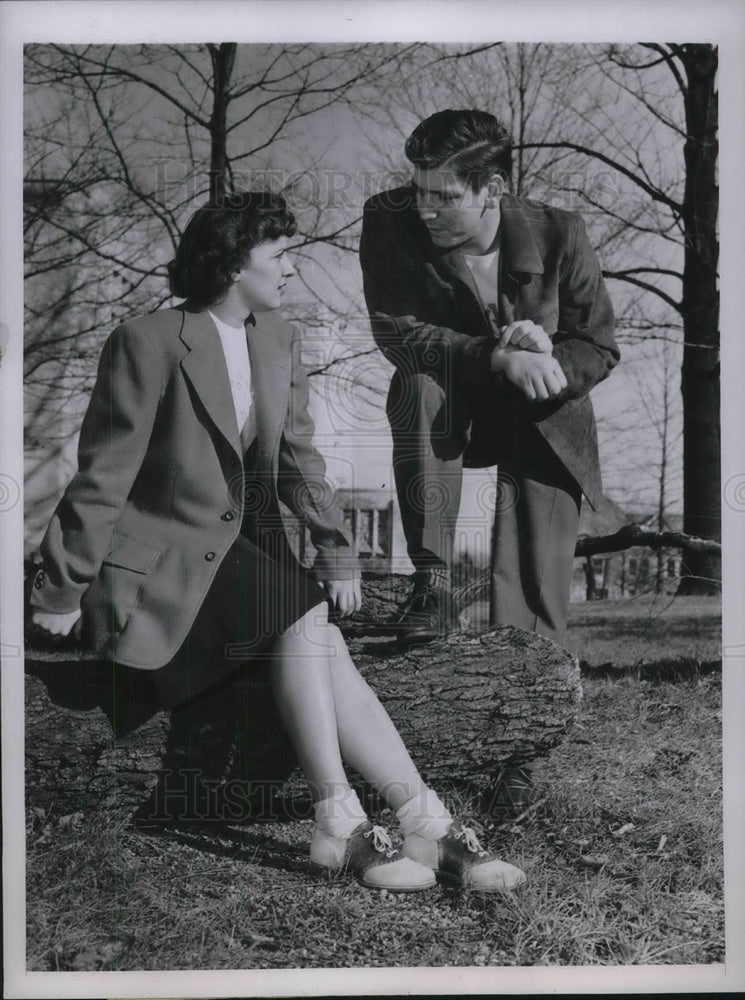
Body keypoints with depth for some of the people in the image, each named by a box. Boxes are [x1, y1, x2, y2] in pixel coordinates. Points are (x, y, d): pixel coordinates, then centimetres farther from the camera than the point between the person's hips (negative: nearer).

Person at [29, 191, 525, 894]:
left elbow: (297, 456, 7)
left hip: (245, 550, 6)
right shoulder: (149, 343, -13)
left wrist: (336, 549, -5)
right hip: (160, 560, -6)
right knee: (302, 612, -28)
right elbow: (103, 476, -11)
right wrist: (60, 590, -10)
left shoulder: (277, 339, 8)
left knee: (320, 644, -21)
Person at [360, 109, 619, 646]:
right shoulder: (390, 221, -17)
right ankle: (433, 582, -33)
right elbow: (396, 330, -24)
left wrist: (546, 361, -31)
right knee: (418, 384, -36)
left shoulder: (559, 233, -16)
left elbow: (600, 347, -7)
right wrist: (500, 357, -38)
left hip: (545, 420, 0)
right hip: (450, 409, 0)